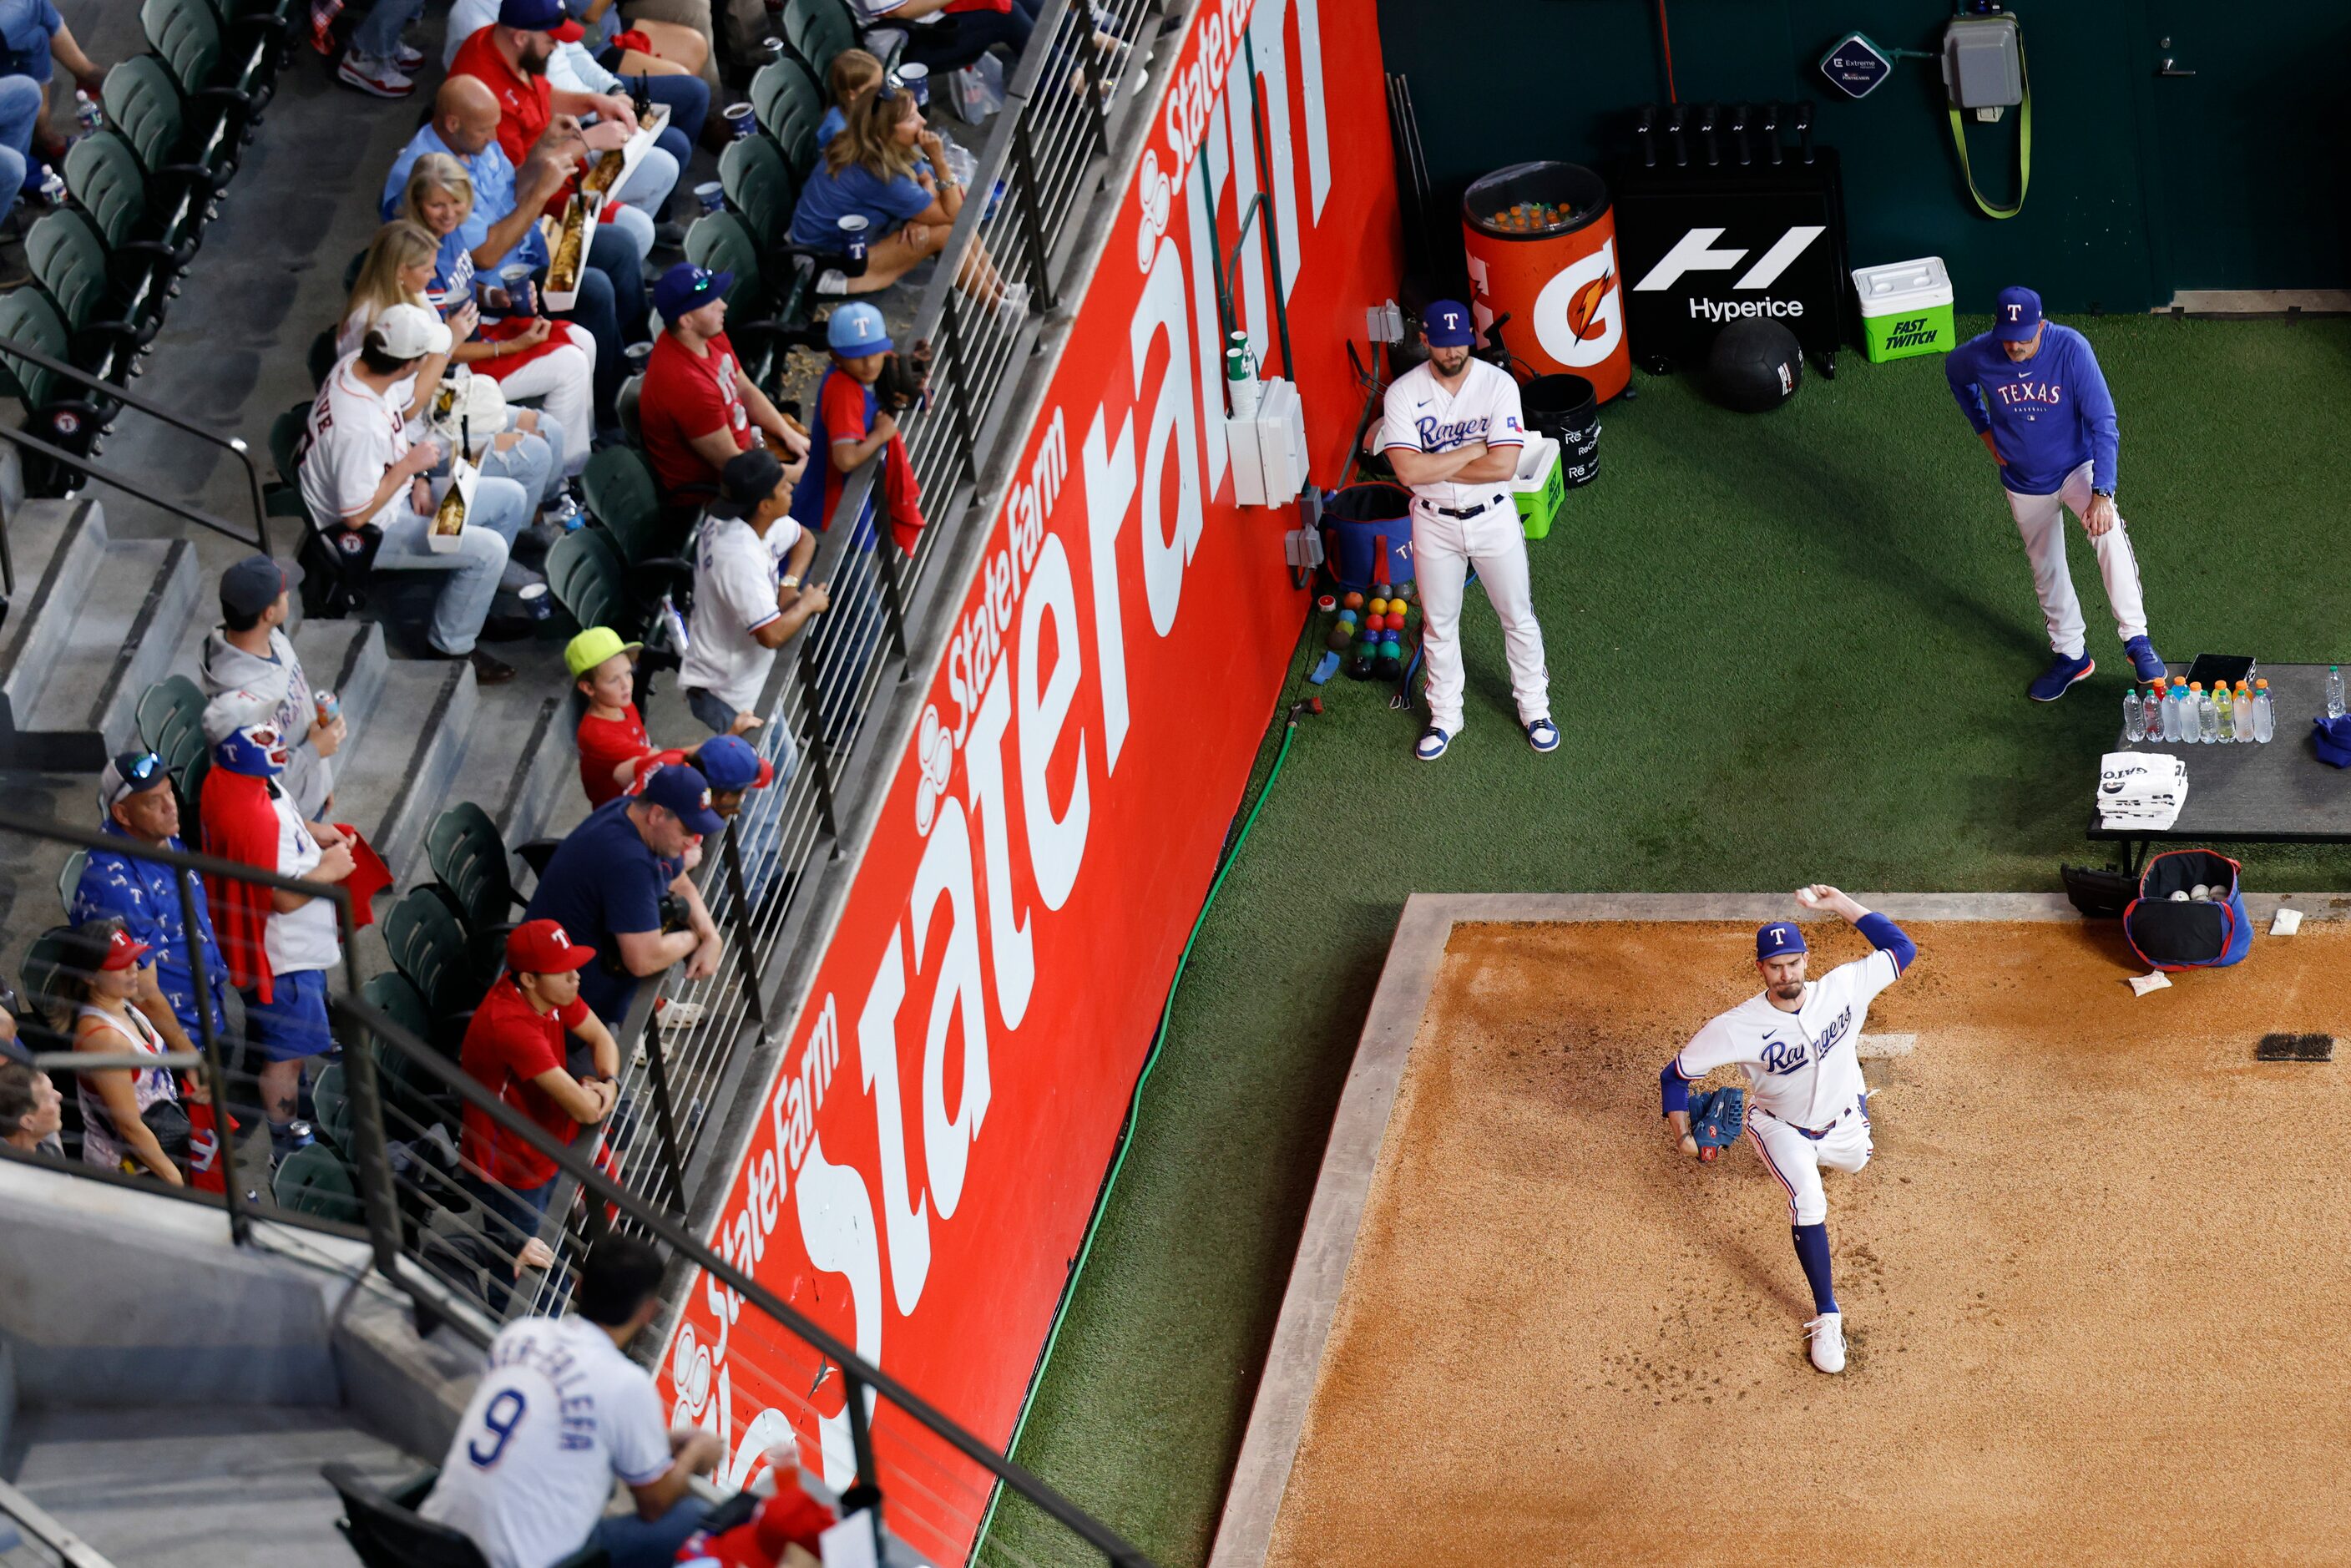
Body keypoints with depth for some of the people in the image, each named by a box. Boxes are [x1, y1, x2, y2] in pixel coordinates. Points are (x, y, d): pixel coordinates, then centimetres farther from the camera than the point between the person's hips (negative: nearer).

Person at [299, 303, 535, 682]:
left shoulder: (355, 365, -10)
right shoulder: (357, 426, -37)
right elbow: (357, 516, -28)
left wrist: (417, 480, -2)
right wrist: (410, 465, -20)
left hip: (401, 495, 9)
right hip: (368, 535, -9)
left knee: (511, 498, 8)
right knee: (489, 550, -21)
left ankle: (476, 600, 25)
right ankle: (451, 646, 0)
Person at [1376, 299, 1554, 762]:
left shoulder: (1498, 384, -14)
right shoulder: (1403, 393, -12)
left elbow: (1503, 465, -22)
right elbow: (1407, 471, -22)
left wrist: (1435, 468, -18)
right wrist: (1473, 451, -20)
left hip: (1493, 518, 0)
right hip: (1434, 523, 0)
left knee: (1518, 618, 12)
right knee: (1438, 624, 14)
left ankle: (1534, 707, 30)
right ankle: (1444, 716, 31)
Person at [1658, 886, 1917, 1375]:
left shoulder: (1843, 988, -28)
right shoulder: (1738, 1027, -34)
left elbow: (1901, 948, -20)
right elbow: (1677, 1073, -23)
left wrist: (1842, 906, -28)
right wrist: (1682, 1132, -34)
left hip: (1842, 1121, 4)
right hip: (1780, 1127, -4)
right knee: (1809, 1202, -27)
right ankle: (1827, 1317, -15)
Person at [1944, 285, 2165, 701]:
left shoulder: (2071, 349, -27)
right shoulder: (1978, 355, -19)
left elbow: (2102, 422, -28)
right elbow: (1955, 373, 9)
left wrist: (2102, 493, -37)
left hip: (2076, 468, -3)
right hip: (2024, 483, 3)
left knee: (2109, 535, -30)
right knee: (2045, 570, 16)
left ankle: (2136, 639, -28)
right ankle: (2070, 655, 37)